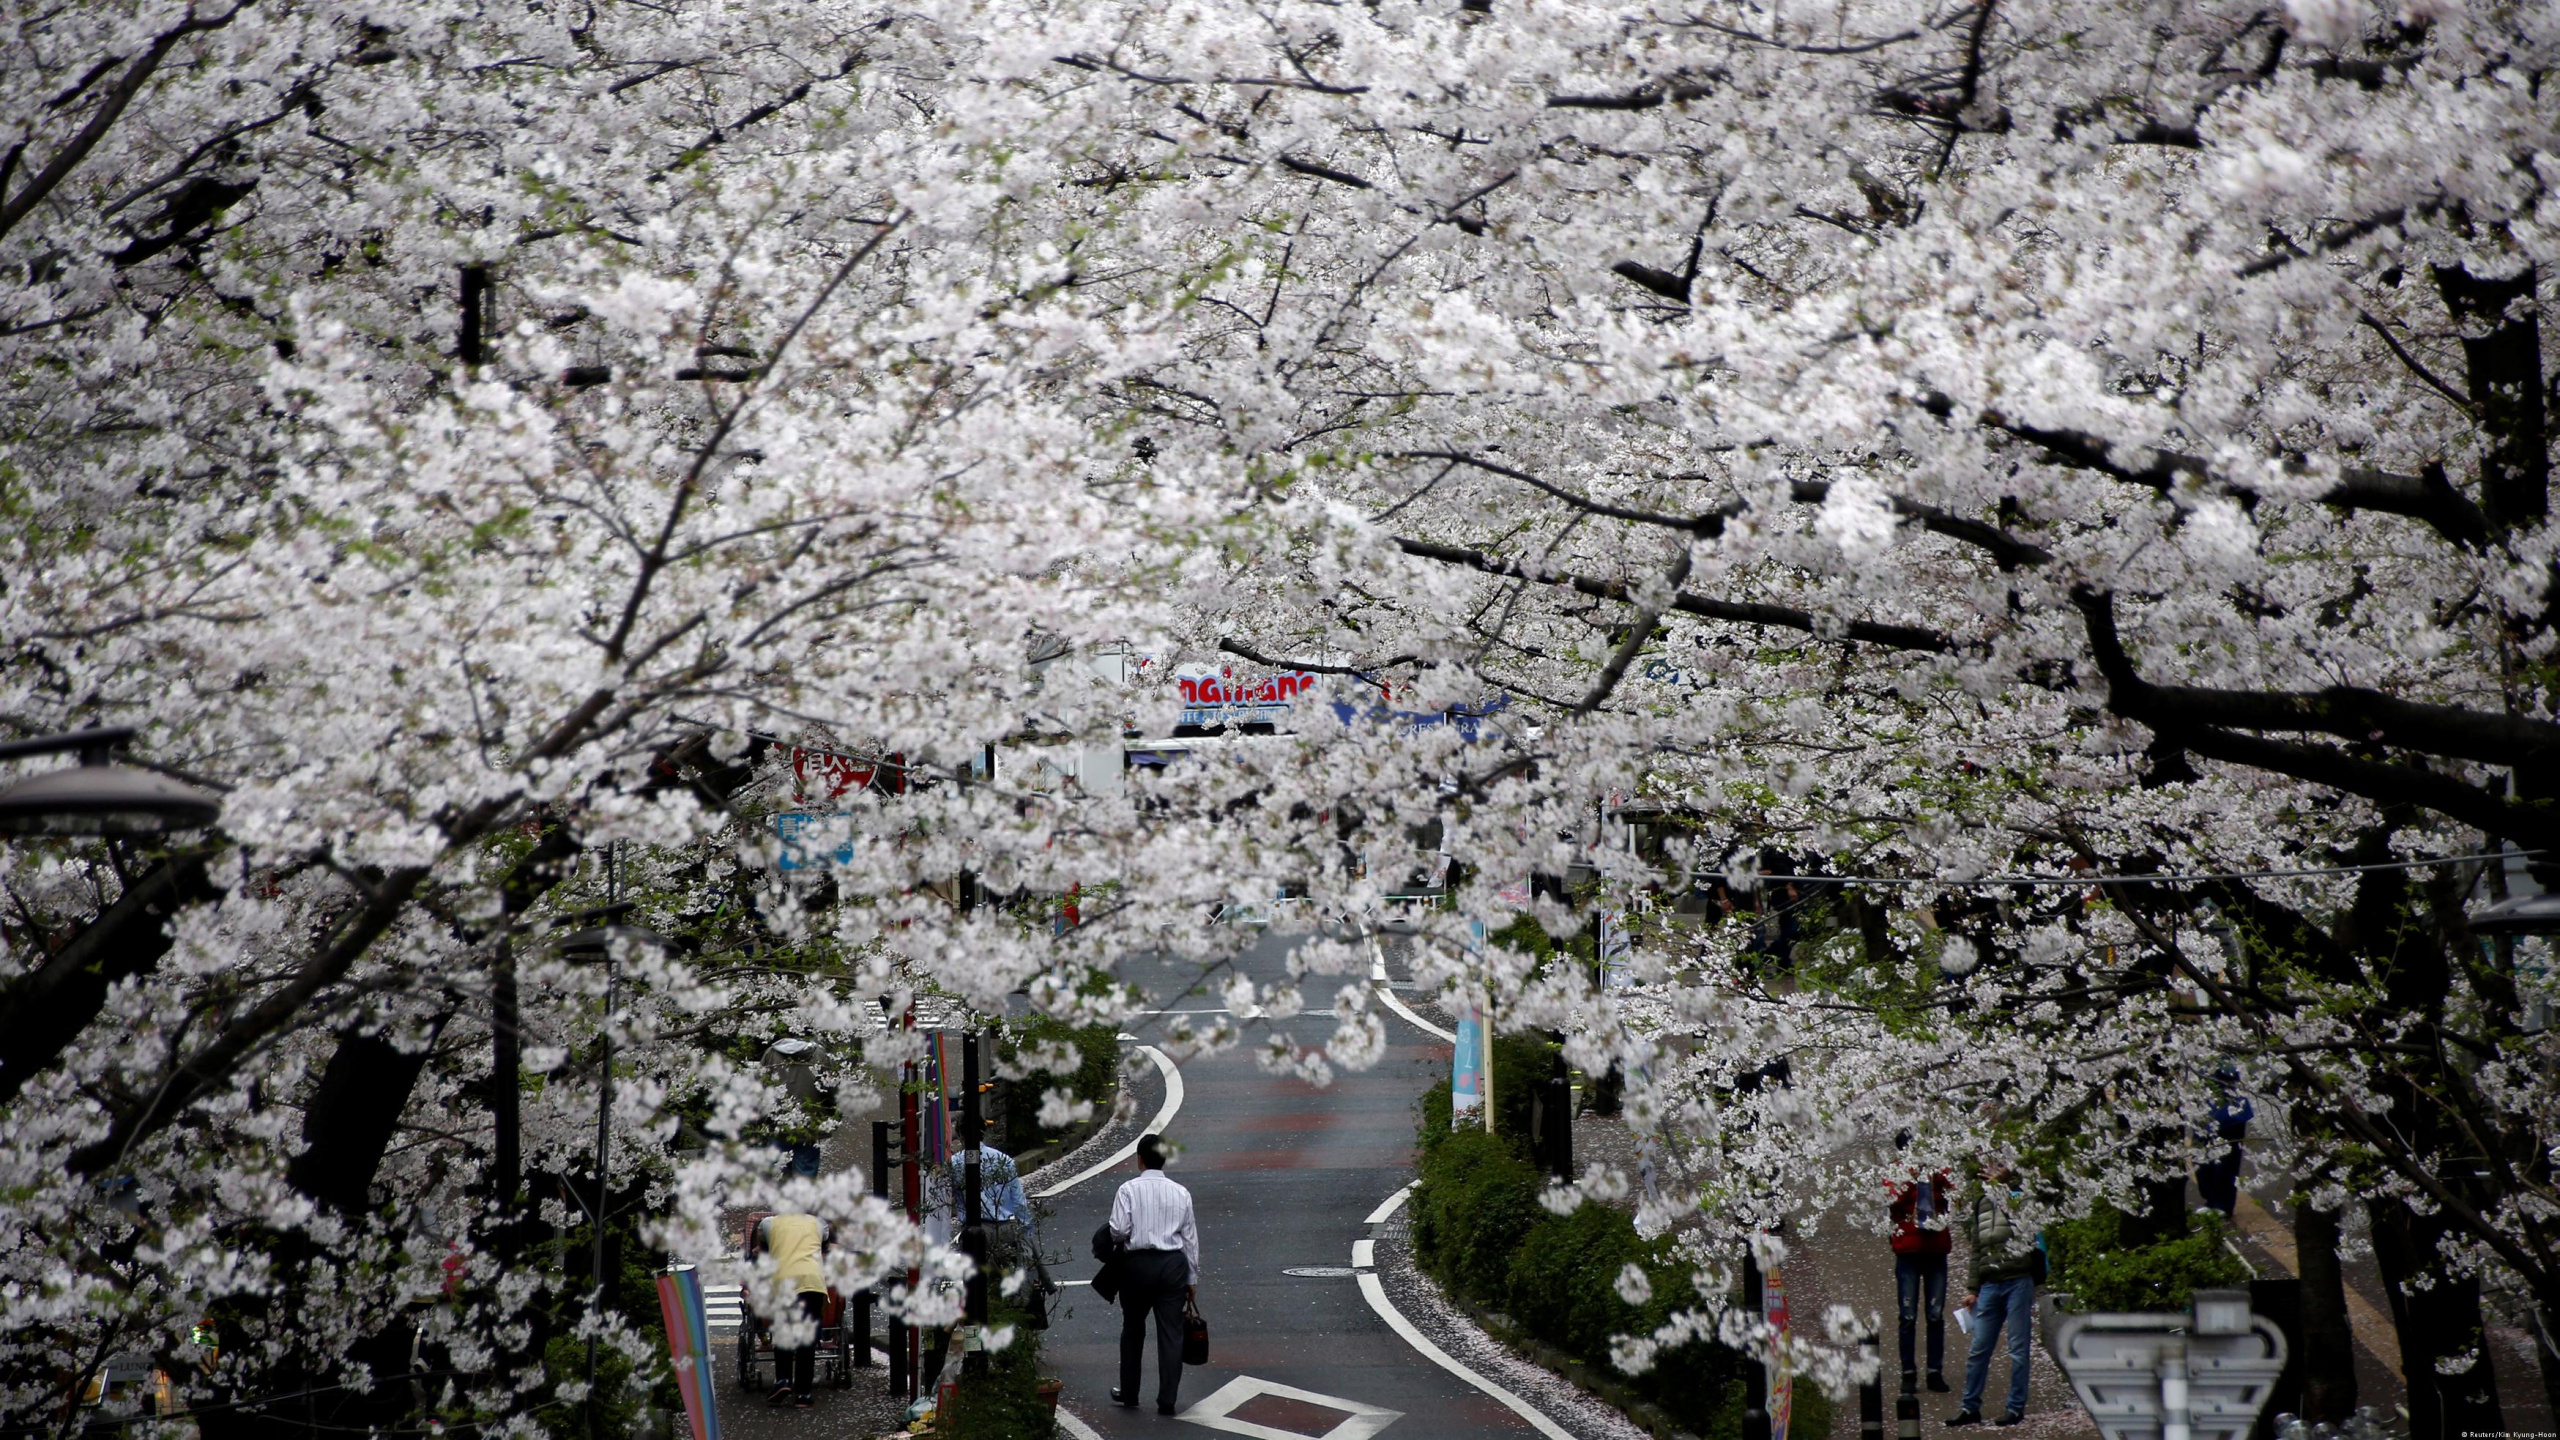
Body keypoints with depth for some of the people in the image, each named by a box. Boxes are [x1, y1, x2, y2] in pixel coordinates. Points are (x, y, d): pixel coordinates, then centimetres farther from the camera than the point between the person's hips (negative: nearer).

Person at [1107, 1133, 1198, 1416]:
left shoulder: (1128, 1190, -6)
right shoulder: (1181, 1193, 3)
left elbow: (1119, 1230, -15)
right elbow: (1190, 1237, 7)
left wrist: (1122, 1238, 10)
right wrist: (1192, 1277, 14)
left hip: (1137, 1263, -1)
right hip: (1173, 1265, 2)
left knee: (1133, 1330, 16)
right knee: (1170, 1332, 4)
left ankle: (1129, 1393, 26)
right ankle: (1167, 1401, 2)